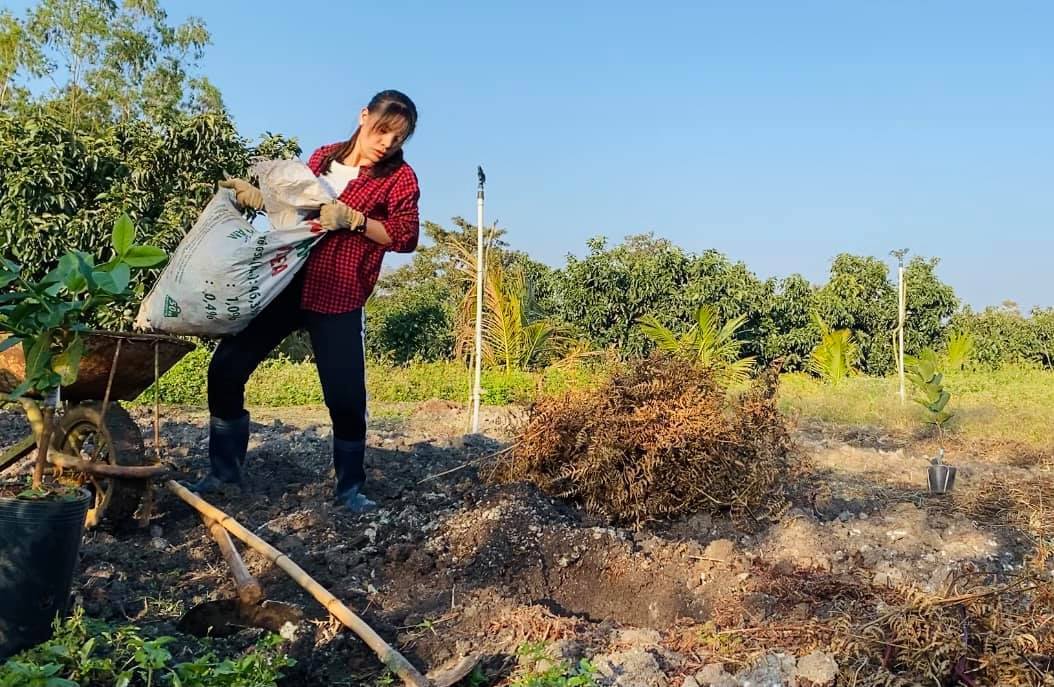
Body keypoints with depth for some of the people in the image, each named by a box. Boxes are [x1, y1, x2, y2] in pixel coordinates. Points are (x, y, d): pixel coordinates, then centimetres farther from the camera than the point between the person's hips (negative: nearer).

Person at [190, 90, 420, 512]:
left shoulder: (399, 177, -2)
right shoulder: (323, 157, 11)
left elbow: (405, 238, -9)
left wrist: (352, 219, -18)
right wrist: (260, 198, 5)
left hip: (337, 301, -4)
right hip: (284, 283, 5)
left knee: (346, 397, -8)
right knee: (225, 369, 4)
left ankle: (350, 488, 16)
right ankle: (224, 472, 21)